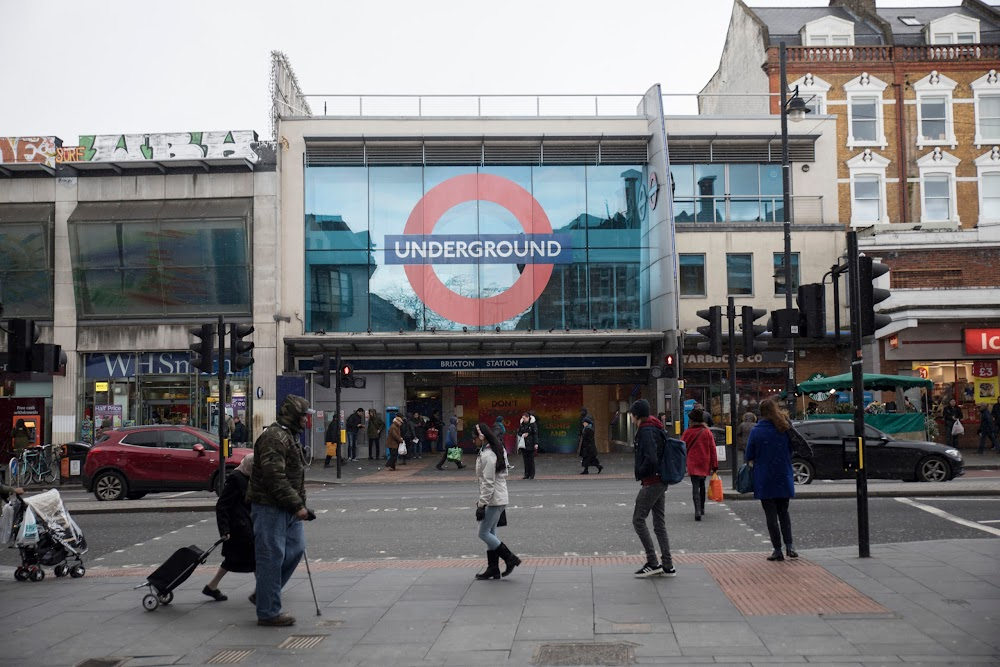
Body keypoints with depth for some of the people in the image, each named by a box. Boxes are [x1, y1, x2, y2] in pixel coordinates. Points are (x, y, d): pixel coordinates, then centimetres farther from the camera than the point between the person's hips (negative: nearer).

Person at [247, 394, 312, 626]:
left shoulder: (289, 437, 18)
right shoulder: (274, 437, -17)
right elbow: (276, 477, -24)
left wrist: (300, 504, 18)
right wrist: (297, 505, -22)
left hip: (287, 509, 10)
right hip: (270, 506, -10)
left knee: (296, 548, 11)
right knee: (272, 557, -4)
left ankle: (264, 593, 24)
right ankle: (268, 612, 3)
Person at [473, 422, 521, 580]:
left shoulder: (487, 456, -19)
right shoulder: (496, 450, 11)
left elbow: (488, 483, -22)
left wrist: (481, 504, -18)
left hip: (494, 500, -10)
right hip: (499, 498, 10)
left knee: (484, 533, -2)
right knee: (490, 533, 12)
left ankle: (510, 559, 3)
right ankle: (493, 569, 15)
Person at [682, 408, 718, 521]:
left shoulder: (687, 433, -6)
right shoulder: (707, 432, -1)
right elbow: (713, 449, 0)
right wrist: (715, 465, 5)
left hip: (693, 464, -3)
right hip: (705, 464, 3)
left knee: (695, 486, -5)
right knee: (702, 484, 22)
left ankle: (698, 510, -21)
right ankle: (702, 508, 31)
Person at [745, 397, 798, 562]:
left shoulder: (756, 431, -10)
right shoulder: (785, 429, -1)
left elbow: (750, 456, -5)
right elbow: (791, 450, 10)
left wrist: (752, 465, 13)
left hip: (764, 480, -3)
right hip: (784, 478, 3)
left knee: (771, 514, 3)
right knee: (783, 511, 17)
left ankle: (778, 550, 3)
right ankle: (789, 545, 4)